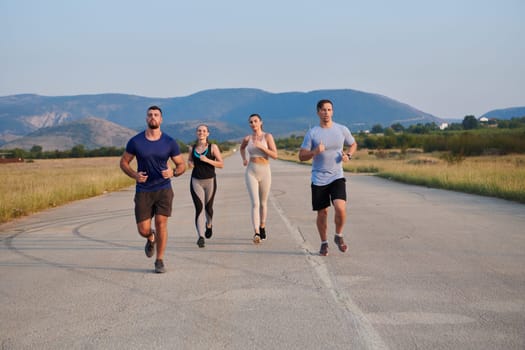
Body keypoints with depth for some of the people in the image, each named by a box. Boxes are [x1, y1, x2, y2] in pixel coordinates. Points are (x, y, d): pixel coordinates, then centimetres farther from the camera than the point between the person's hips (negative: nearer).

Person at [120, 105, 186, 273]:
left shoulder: (170, 143, -3)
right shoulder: (135, 141, -3)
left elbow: (182, 165, 5)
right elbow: (123, 162, 6)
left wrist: (173, 172, -18)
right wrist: (134, 175, -13)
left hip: (164, 189, 0)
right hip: (143, 191, 0)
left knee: (161, 223, -10)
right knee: (143, 230, -3)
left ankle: (159, 261, 6)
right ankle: (151, 238, 36)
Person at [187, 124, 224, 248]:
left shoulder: (213, 147, -2)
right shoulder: (192, 148, 7)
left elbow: (221, 164, -6)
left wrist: (207, 160, -19)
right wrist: (189, 163, 1)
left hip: (210, 180, -1)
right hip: (196, 181, 1)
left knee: (208, 207, 14)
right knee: (199, 208, -11)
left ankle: (209, 225, 47)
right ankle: (200, 237, -17)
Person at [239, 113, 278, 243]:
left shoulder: (268, 136, -2)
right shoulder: (247, 138, 4)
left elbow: (275, 155, -9)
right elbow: (242, 148, 28)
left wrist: (261, 146, -18)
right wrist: (244, 159, 13)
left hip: (265, 172, 0)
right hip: (251, 172, 0)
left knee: (263, 202, 13)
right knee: (255, 203, -12)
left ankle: (262, 227, 34)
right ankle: (256, 233, -19)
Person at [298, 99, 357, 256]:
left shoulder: (342, 130, 2)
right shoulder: (312, 133, -3)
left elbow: (353, 144, 20)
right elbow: (301, 156, -2)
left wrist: (348, 155, -1)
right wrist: (315, 152, -21)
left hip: (337, 177, 0)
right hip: (318, 180, 0)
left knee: (340, 208, -18)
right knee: (322, 213, 5)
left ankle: (338, 236, 8)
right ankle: (324, 243, 26)